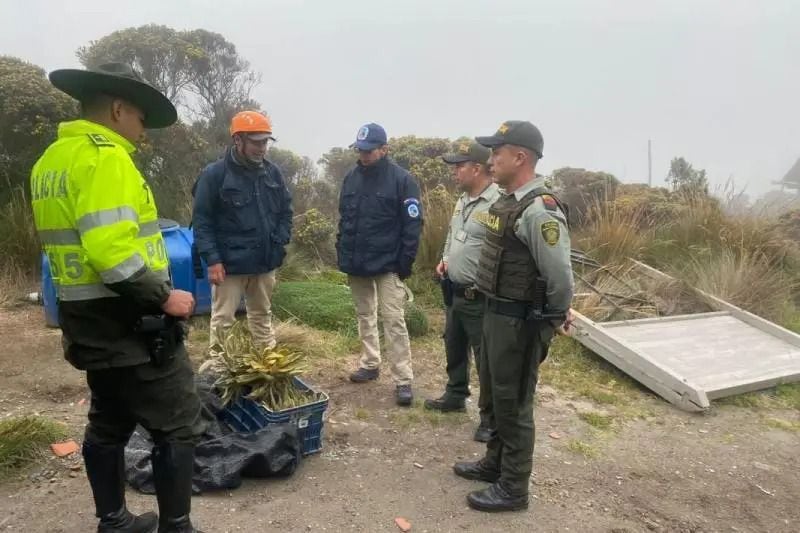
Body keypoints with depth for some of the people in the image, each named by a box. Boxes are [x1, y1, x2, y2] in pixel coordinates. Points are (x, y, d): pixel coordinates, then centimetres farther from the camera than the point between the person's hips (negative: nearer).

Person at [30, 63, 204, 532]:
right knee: (178, 426, 1)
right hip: (130, 322, -10)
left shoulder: (50, 160, 13)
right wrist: (164, 296, -19)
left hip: (90, 321, 10)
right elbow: (111, 251, -29)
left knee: (110, 423, 20)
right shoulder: (105, 157, -18)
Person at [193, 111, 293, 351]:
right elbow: (201, 220, -9)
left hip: (265, 261, 5)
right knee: (222, 319, 4)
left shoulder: (272, 172, 6)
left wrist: (281, 241, 2)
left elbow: (286, 210, 16)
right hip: (229, 263, -5)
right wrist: (212, 259, -16)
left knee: (262, 315, 19)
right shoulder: (214, 174, -9)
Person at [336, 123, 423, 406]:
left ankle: (403, 380, 2)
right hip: (356, 264, 6)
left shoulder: (401, 179, -11)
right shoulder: (351, 177, 6)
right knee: (365, 316, 16)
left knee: (394, 322, -4)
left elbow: (413, 225, -11)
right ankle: (370, 364, 31)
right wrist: (342, 253, 9)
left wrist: (405, 263, -14)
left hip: (387, 265, -5)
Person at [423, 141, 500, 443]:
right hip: (454, 292, 9)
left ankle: (490, 417, 19)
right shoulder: (462, 200, 10)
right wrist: (445, 259, 10)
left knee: (486, 359, 4)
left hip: (480, 299, -9)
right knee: (454, 349, 23)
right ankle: (455, 396, 43)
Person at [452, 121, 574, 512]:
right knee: (494, 395, 22)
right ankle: (495, 463, 41)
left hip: (520, 322, -9)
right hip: (496, 313, 9)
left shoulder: (539, 210, -23)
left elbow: (560, 276, -22)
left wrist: (554, 319, -7)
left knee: (513, 404, 4)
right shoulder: (507, 200, 8)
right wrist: (495, 309, 16)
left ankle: (513, 488, 21)